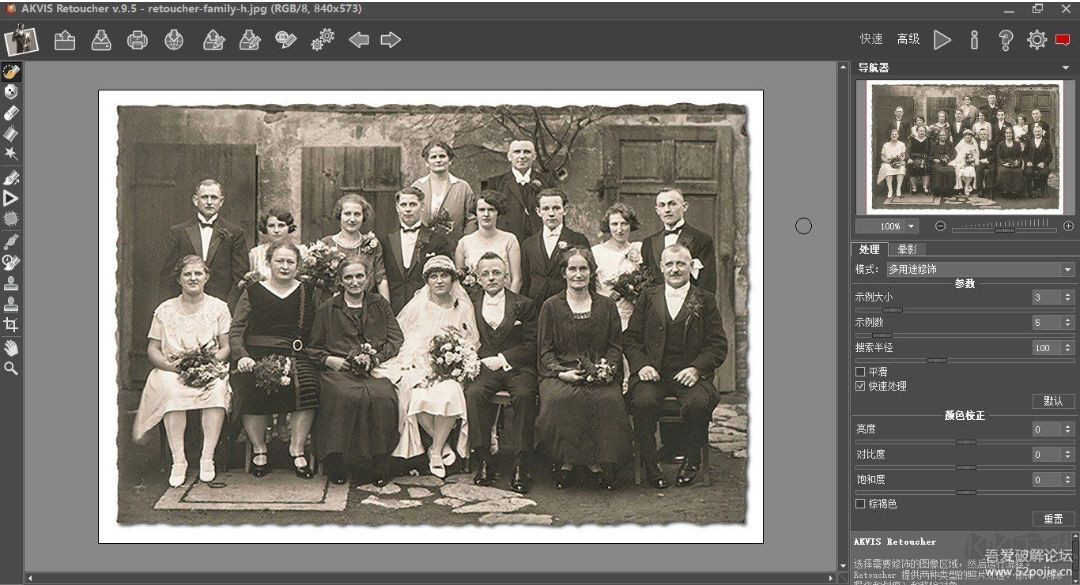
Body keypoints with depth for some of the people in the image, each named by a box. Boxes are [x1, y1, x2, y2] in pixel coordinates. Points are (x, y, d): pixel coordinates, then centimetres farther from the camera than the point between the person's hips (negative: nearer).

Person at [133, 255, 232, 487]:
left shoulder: (219, 308, 8)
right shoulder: (165, 310, 10)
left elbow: (226, 348, 4)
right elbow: (152, 350, 6)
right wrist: (171, 365, -14)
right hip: (172, 371, 0)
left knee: (218, 388, -35)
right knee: (171, 390, -35)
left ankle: (207, 459, -31)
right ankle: (178, 461, -32)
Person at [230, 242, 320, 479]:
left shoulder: (306, 293, 15)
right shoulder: (253, 292, 13)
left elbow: (314, 333, 8)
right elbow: (236, 329, 8)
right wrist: (242, 356, -10)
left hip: (295, 356, 1)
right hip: (257, 355, -1)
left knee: (307, 386, -30)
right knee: (254, 388, -32)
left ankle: (297, 449, -15)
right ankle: (258, 449, -11)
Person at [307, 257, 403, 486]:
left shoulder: (381, 305, 20)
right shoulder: (326, 310, 17)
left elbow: (396, 340, 11)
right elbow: (312, 348, 16)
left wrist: (376, 358, -6)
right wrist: (329, 359, -5)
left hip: (377, 368, 1)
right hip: (339, 371, -1)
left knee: (383, 398, -33)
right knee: (345, 398, -35)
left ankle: (380, 465, -23)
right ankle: (336, 463, -25)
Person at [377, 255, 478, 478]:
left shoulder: (463, 309, 10)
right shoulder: (416, 307, 7)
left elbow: (473, 346, 12)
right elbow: (399, 341, 4)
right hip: (418, 366, -1)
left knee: (449, 393, -32)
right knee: (419, 397, -33)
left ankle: (436, 452, -18)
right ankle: (443, 445, -12)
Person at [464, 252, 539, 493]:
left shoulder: (524, 305, 10)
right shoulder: (471, 305, 16)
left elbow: (531, 345, 2)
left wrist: (502, 360, -10)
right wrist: (481, 360, -9)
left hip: (517, 367, -1)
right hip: (484, 368, 1)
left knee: (524, 395, -33)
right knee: (473, 393, -31)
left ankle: (521, 468, -30)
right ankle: (483, 462, -26)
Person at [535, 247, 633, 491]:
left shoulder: (607, 306, 15)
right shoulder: (551, 306, 11)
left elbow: (615, 346, 12)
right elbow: (545, 350, 6)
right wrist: (561, 372, -12)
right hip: (561, 373, -1)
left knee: (608, 399, -33)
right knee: (560, 399, -35)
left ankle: (597, 461, -21)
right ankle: (567, 460, -22)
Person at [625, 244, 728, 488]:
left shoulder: (705, 301, 12)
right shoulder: (648, 298, 16)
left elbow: (718, 345, 6)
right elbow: (631, 338, 11)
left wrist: (696, 368, -11)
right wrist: (641, 365, -8)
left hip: (690, 375, -1)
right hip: (653, 373, 1)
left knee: (698, 404, -32)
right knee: (643, 402, -31)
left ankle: (692, 461, -7)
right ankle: (650, 465, -15)